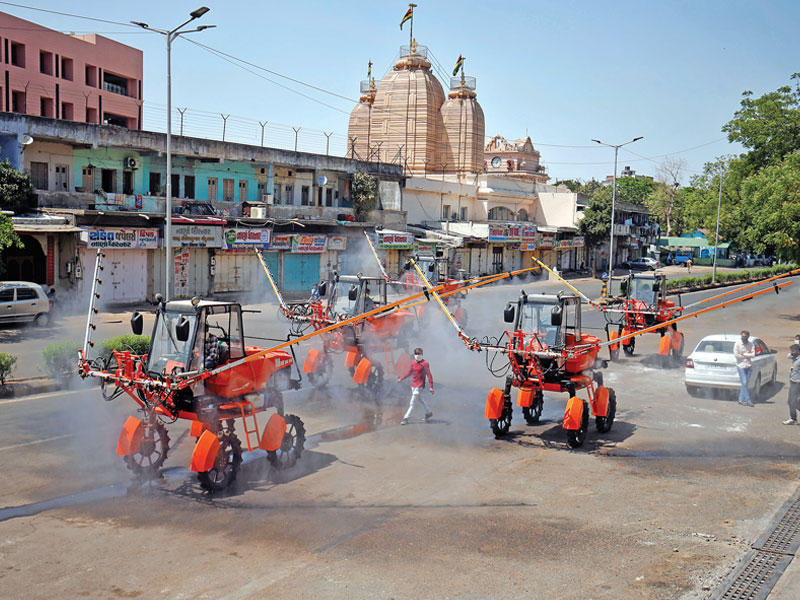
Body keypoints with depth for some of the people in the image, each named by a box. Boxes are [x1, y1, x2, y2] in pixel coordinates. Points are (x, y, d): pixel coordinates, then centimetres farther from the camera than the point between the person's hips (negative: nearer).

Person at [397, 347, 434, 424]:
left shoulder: (425, 363, -13)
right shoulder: (413, 363, 6)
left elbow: (429, 375, -14)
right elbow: (409, 372, 21)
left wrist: (431, 387, -19)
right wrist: (401, 378, 21)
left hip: (419, 386, -7)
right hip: (413, 385, 7)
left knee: (412, 402, -7)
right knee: (420, 399, 21)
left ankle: (406, 419, -4)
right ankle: (428, 412, 39)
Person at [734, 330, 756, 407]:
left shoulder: (751, 344, 4)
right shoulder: (737, 344, -6)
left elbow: (753, 354, -4)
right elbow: (736, 355, -13)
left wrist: (743, 354, -13)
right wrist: (748, 355, -8)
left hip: (748, 366, 4)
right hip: (741, 366, -4)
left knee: (746, 383, 5)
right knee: (744, 383, -9)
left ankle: (741, 399, 13)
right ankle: (748, 400, -6)